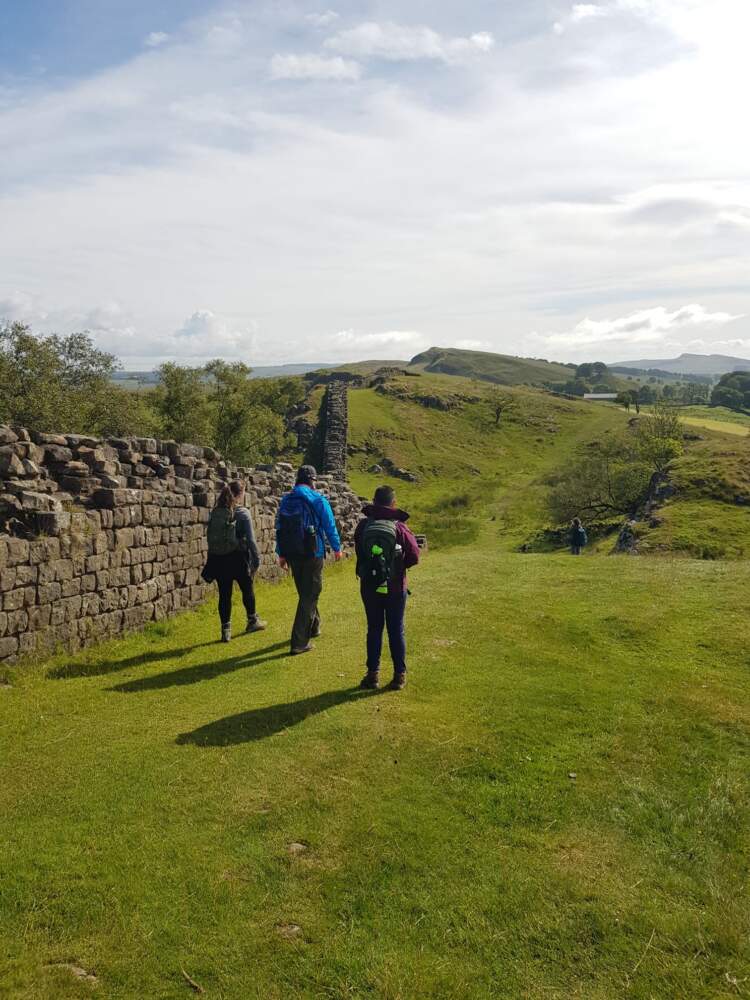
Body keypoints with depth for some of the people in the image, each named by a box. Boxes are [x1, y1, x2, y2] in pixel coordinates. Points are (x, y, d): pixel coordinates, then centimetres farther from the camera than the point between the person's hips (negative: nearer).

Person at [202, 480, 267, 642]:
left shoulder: (215, 512, 2)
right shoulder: (242, 513, -11)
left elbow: (210, 537, 6)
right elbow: (250, 539, -12)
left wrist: (212, 559, 14)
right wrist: (256, 560, -4)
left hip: (219, 560, 3)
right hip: (238, 559, -3)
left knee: (224, 594, 8)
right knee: (247, 589, 17)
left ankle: (226, 629, 9)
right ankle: (252, 621, 33)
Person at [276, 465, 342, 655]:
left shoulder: (285, 500, 7)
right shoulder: (317, 500, -9)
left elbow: (279, 528, 10)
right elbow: (330, 526, -5)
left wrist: (281, 554, 16)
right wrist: (337, 548, 9)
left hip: (292, 555, 6)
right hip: (312, 554, -5)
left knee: (305, 593, 22)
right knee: (310, 595, -1)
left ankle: (313, 627, 40)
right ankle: (299, 642, -4)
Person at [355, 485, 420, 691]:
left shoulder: (363, 526, -7)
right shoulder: (399, 527, -13)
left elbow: (359, 552, 1)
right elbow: (414, 557, -10)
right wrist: (399, 565, 7)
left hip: (369, 587, 2)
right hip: (395, 587, -1)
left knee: (374, 629, 13)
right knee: (396, 631, 10)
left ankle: (373, 674, 17)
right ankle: (399, 674, 16)